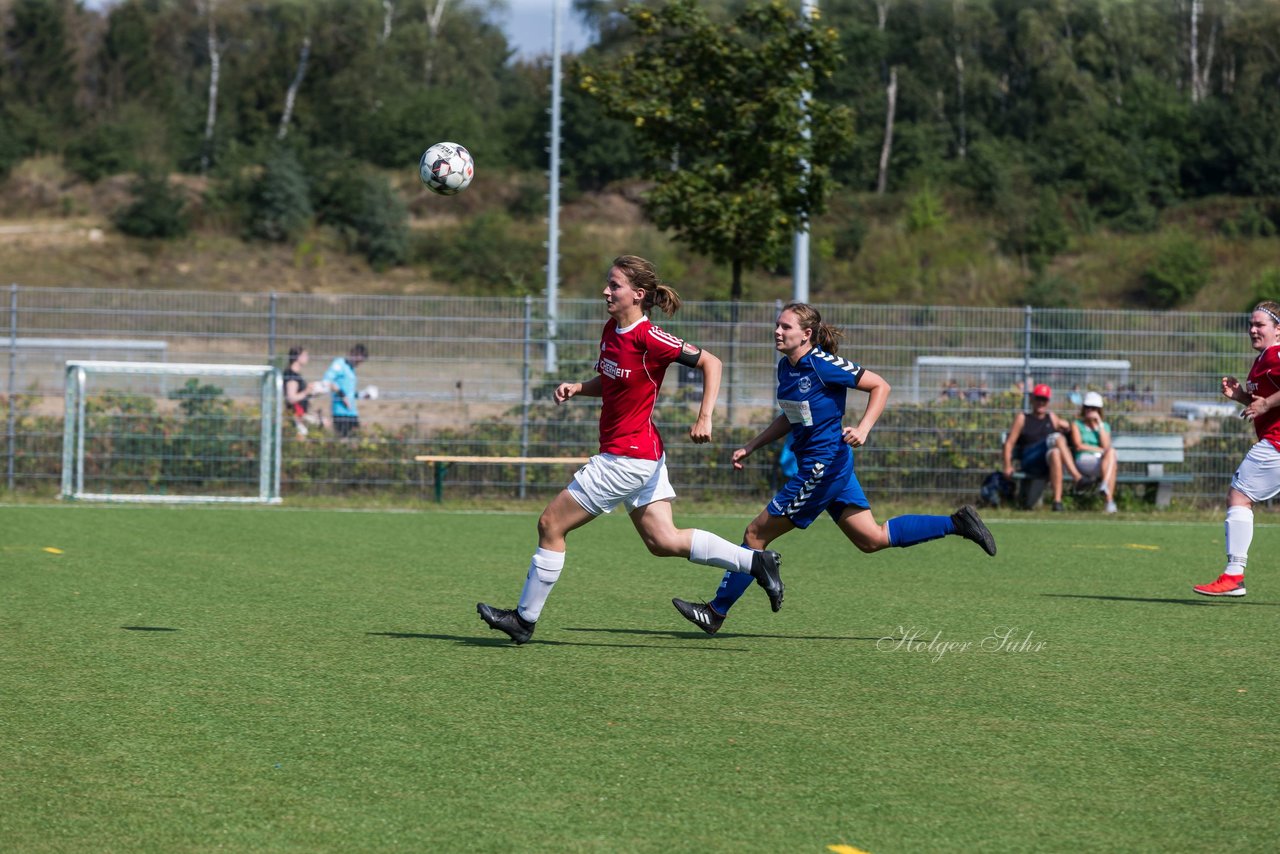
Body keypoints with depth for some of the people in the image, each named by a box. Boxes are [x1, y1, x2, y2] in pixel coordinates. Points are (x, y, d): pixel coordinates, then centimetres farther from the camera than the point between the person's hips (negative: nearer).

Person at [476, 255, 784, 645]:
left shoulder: (648, 338, -18)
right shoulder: (611, 330, 7)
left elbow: (710, 362, -14)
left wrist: (705, 416, -22)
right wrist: (577, 388, 3)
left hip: (627, 458, -9)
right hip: (642, 455, 9)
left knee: (551, 524, -2)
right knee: (663, 541, 9)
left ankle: (525, 618, 9)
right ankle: (755, 561, 11)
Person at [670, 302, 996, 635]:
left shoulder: (822, 364, -17)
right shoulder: (786, 367, 8)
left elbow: (880, 386, -12)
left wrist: (863, 429, -24)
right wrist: (750, 447, 17)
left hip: (824, 466, -9)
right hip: (829, 466, 9)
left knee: (756, 533, -3)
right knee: (872, 539, 14)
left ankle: (716, 611, 6)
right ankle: (957, 523, 17)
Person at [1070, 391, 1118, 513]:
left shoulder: (1105, 426, 22)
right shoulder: (1077, 424, 15)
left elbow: (1106, 446, 2)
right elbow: (1078, 446, -1)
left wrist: (1099, 424, 2)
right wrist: (1101, 450, -6)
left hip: (1102, 462, 4)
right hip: (1084, 461, -4)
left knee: (1111, 452, -32)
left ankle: (1105, 485, -50)